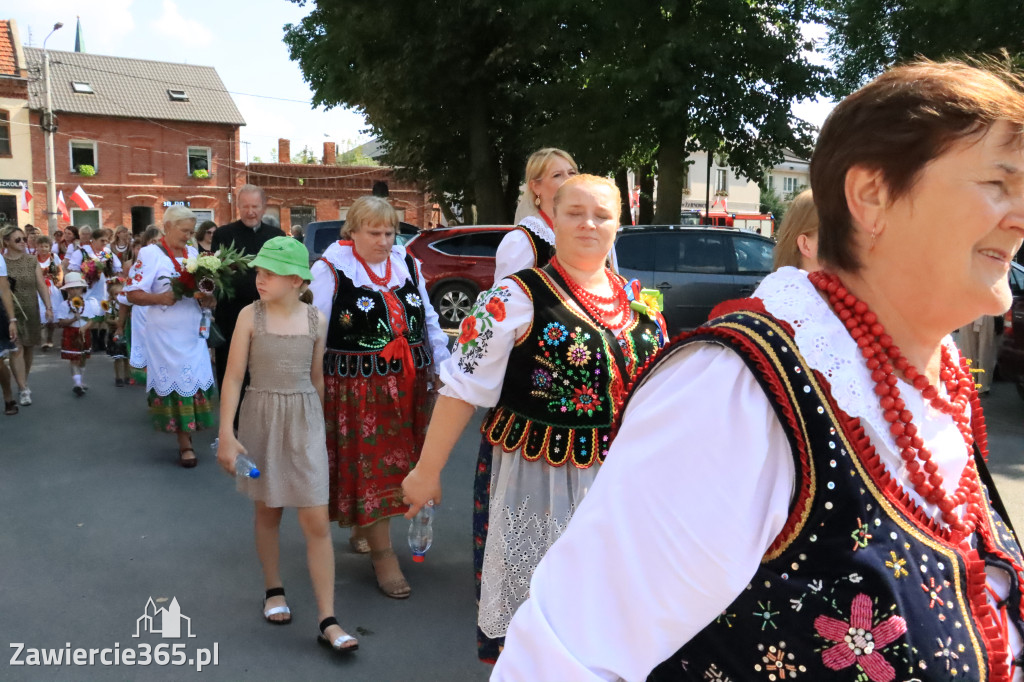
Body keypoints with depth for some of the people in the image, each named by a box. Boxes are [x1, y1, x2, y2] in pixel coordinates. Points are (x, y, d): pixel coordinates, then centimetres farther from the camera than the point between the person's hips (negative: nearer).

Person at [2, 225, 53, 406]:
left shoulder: (31, 260, 5)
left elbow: (41, 285, 2)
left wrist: (48, 307, -5)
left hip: (30, 311, 3)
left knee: (29, 348, 10)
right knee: (16, 349, -10)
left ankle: (24, 383, 28)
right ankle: (23, 389, -8)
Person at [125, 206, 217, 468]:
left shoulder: (193, 253, 10)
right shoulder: (150, 254, -6)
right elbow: (133, 294, -9)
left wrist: (206, 299, -7)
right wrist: (160, 298, -25)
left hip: (193, 333, 5)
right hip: (165, 336, -5)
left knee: (196, 382, 4)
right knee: (174, 384, 0)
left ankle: (185, 439, 17)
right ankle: (184, 443, 7)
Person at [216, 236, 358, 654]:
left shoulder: (316, 320, -3)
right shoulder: (250, 315, -8)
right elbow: (233, 377, -8)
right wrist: (226, 434, -12)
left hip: (304, 421, 1)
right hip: (261, 419, 0)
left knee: (317, 521, -2)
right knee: (268, 510, 15)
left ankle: (327, 620, 3)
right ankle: (273, 590, 37)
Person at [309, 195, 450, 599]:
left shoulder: (408, 264, 9)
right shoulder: (331, 269, -6)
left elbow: (428, 320, 17)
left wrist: (443, 365, 14)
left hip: (410, 384, 5)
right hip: (358, 388, -5)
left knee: (397, 461, 13)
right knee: (370, 465, -2)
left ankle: (363, 531, 34)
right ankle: (383, 554, 8)